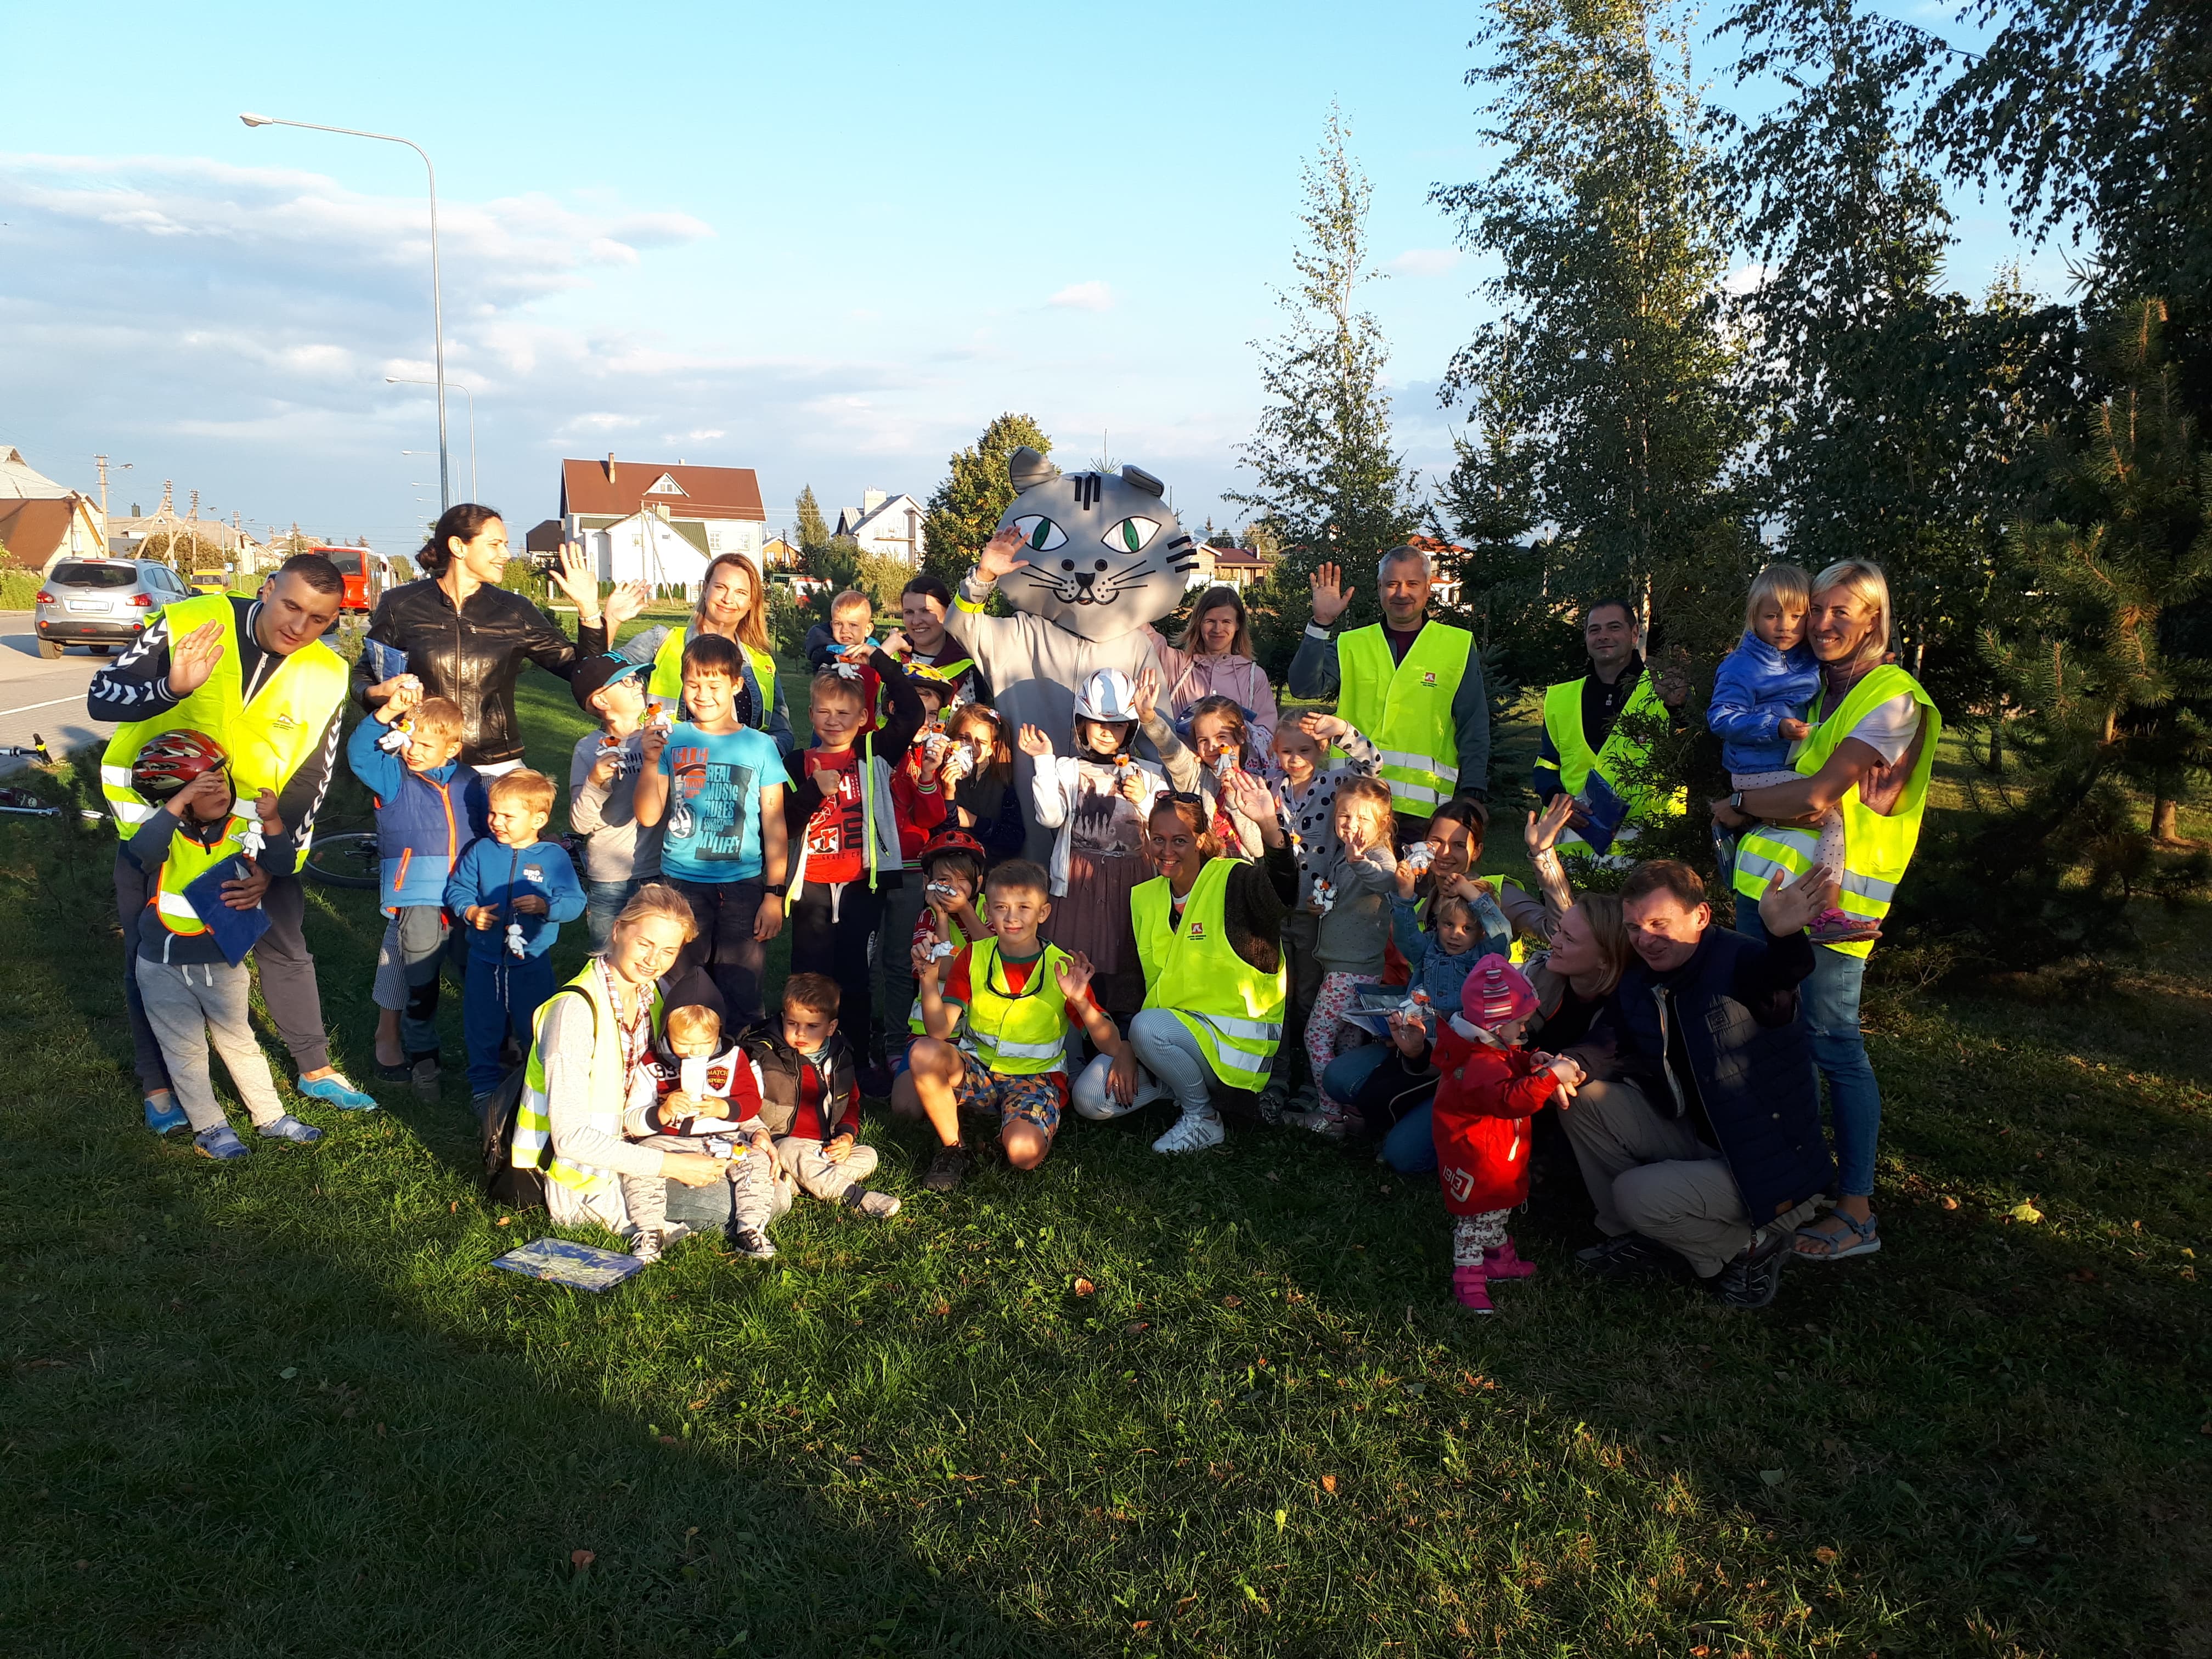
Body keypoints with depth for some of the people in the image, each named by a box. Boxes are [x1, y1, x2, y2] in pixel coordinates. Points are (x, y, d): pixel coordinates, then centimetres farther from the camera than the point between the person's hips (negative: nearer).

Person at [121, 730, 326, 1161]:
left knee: (239, 1042, 16)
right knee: (185, 1052, 11)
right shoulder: (166, 832, -17)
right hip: (165, 968, -2)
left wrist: (271, 823, -32)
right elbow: (141, 851, -39)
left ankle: (270, 1116, 27)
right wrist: (177, 804, -44)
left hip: (222, 963, 2)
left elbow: (281, 866, -17)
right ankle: (209, 1126, 24)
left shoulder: (241, 827, -8)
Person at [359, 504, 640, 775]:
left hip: (498, 768, 1)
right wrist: (379, 693, -10)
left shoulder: (514, 612, 6)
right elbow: (363, 675, 12)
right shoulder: (400, 606, 3)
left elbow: (580, 670, 4)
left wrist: (588, 610, -7)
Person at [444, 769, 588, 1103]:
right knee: (482, 1027, 13)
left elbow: (575, 902, -10)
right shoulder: (481, 851, -2)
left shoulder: (555, 857, -8)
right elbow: (456, 888, 5)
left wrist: (546, 907, -27)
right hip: (484, 961, 2)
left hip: (532, 963, -2)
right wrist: (470, 912, -14)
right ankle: (484, 1085, 30)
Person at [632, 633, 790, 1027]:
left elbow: (775, 827, 3)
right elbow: (648, 816, 1)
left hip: (743, 884, -1)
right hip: (682, 882, 1)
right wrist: (650, 761, -12)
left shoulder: (760, 747, 2)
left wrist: (775, 894, -2)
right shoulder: (672, 741, 4)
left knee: (742, 994, 1)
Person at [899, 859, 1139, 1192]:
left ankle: (1010, 1133, 7)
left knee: (1024, 1152, -32)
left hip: (1036, 1077, -2)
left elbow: (1109, 1043, -9)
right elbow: (940, 1030, -8)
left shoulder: (1063, 967, -6)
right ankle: (953, 1147, -7)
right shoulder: (972, 957, 1)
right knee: (923, 1053, -29)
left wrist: (1080, 1001, -27)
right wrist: (929, 979, -25)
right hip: (977, 1071, 2)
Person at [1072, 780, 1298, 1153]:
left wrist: (1269, 826, -53)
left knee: (1149, 1027, -34)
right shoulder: (1144, 899, 7)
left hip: (1235, 1035, -6)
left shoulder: (1233, 882, -12)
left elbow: (1283, 891, -35)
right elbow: (1137, 983, 9)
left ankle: (1203, 1118, -10)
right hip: (1176, 1027, 7)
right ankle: (1190, 1083, 11)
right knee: (1090, 1098, -7)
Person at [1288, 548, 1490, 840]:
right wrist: (1321, 623, -10)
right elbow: (1304, 686, -1)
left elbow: (1474, 728, 9)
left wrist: (1471, 792, 0)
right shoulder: (1352, 646, 14)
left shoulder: (1459, 647, 10)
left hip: (1423, 805, -1)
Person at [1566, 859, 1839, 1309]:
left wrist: (1783, 937, -73)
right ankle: (1639, 1237, 12)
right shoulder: (1636, 985, 0)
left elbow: (1777, 982, -49)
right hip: (1694, 1139, 8)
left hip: (1767, 1167, -8)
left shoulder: (1741, 961, -24)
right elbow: (1609, 1052, 7)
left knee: (1637, 1195, -23)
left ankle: (1751, 1246, 5)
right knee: (1586, 1100, -4)